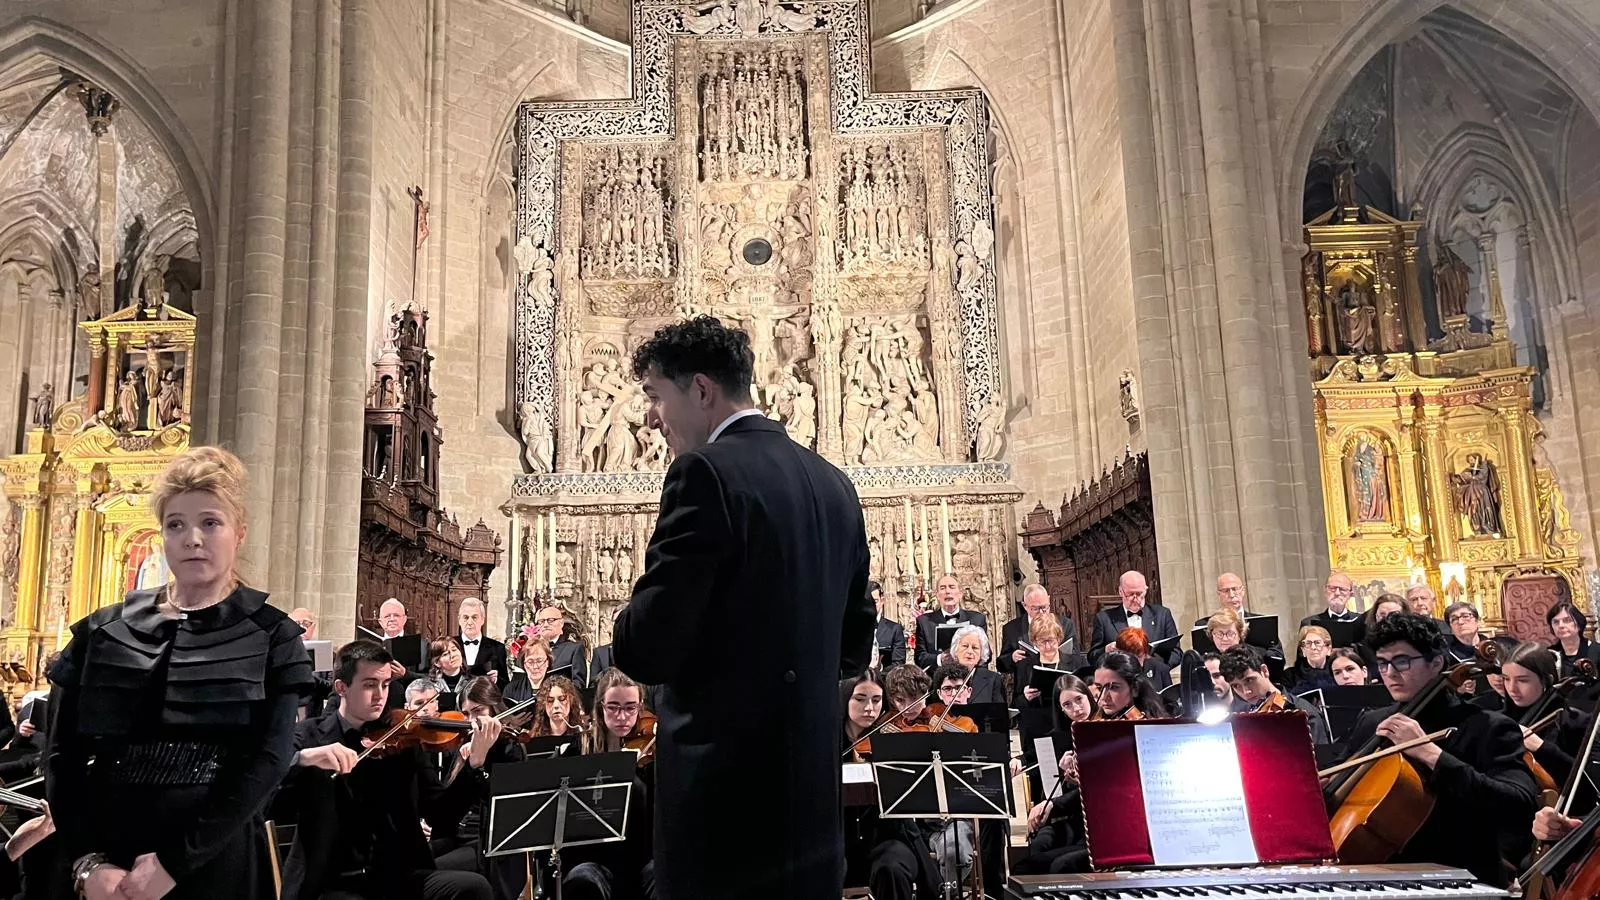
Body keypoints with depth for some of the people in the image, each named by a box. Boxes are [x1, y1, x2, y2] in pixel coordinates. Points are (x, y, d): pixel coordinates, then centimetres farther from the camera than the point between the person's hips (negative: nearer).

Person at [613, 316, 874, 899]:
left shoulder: (708, 472, -15)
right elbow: (855, 642, 15)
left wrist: (628, 632, 1)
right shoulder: (833, 484, 9)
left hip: (724, 788, -8)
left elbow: (648, 649, -19)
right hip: (812, 784, 8)